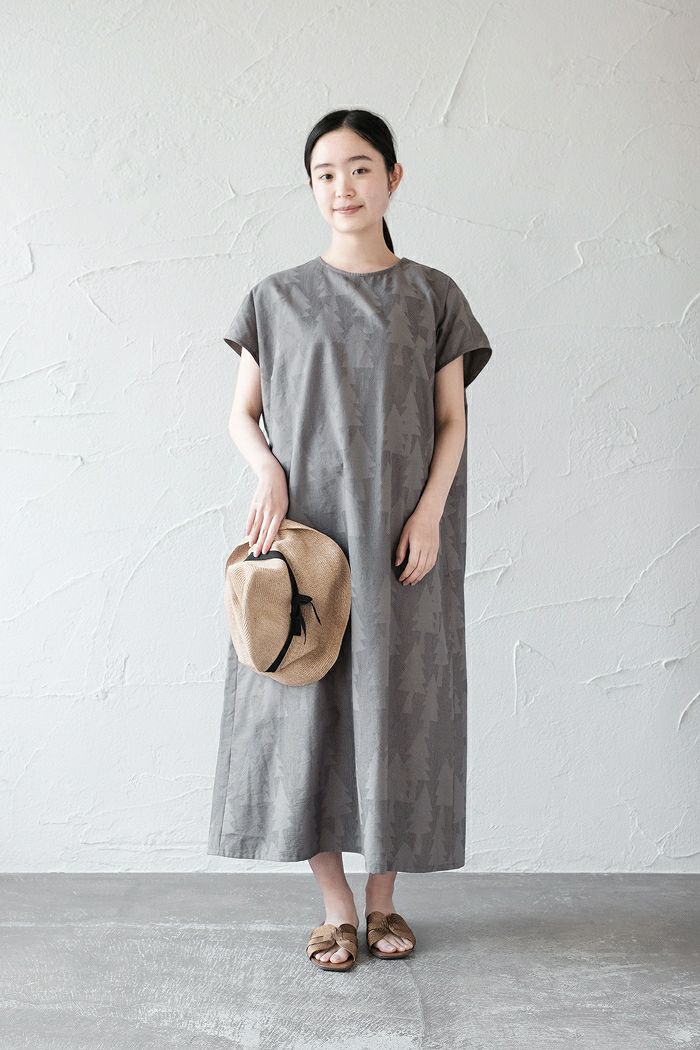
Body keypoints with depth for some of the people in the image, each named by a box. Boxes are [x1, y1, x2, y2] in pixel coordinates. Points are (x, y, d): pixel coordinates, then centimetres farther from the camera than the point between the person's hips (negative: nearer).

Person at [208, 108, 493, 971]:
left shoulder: (432, 295, 6)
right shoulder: (279, 297, 6)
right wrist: (268, 470, -12)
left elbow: (452, 420, 4)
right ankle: (335, 906, 17)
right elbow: (242, 413, 8)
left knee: (395, 707, 4)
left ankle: (382, 900, 21)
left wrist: (430, 511, -10)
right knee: (306, 709, 1)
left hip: (400, 537, 0)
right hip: (306, 531, 0)